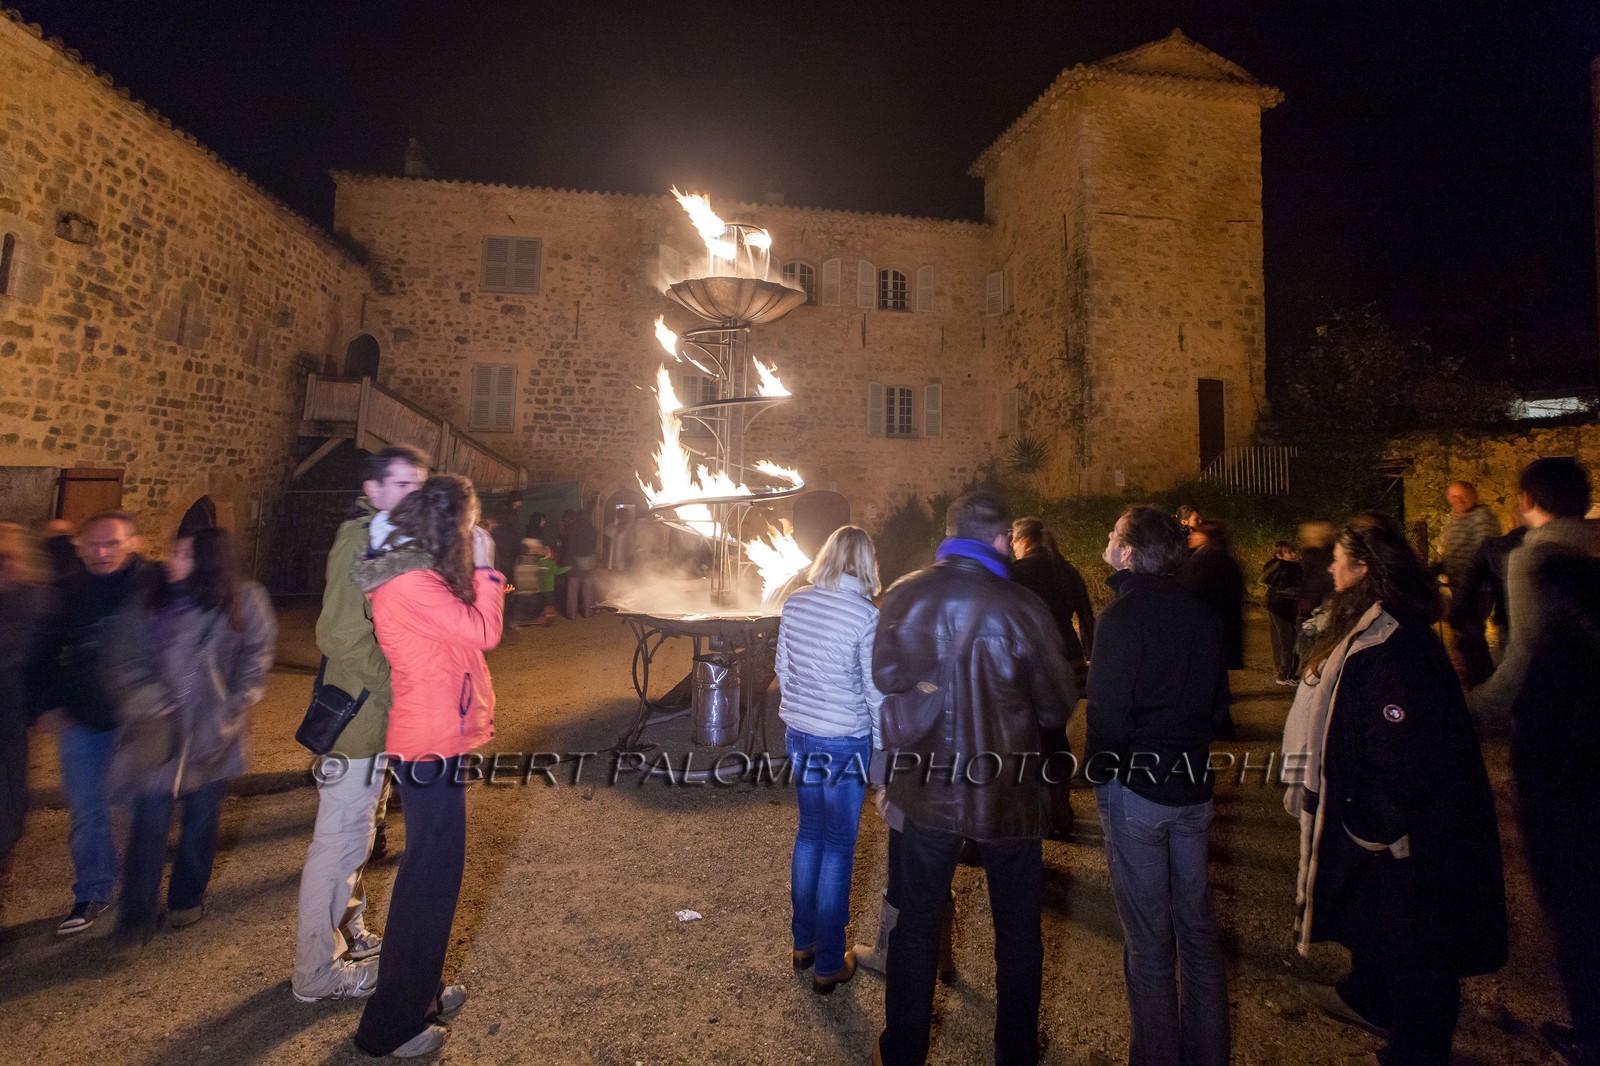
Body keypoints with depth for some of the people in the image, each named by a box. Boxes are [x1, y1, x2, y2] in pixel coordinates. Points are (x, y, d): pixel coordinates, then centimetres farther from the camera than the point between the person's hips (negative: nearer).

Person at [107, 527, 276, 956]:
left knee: (202, 817, 12)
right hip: (159, 731, 1)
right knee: (150, 821, -1)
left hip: (213, 735, 0)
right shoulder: (148, 604, 1)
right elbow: (127, 663, 2)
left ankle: (187, 898, 33)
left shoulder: (244, 601, -3)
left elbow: (257, 657, 1)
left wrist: (233, 709, -4)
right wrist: (149, 707, -9)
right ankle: (135, 920, 15)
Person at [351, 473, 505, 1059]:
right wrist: (483, 567, -10)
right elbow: (482, 632, -20)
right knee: (430, 876, 3)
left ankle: (421, 991, 40)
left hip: (434, 740, 10)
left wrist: (478, 578, 7)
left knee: (434, 868, 22)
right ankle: (391, 1024, 20)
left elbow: (467, 627, 14)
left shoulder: (416, 574, 11)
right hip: (432, 746, -10)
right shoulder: (411, 582, -21)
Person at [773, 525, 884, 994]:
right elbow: (876, 691, -12)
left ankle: (804, 942, 35)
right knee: (838, 847, 9)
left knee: (809, 832, 21)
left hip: (799, 734, 5)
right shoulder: (866, 615, -17)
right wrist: (884, 745, 2)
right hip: (845, 743, -5)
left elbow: (782, 669, 7)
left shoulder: (795, 603, -3)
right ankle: (829, 965, 22)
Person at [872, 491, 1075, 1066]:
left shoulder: (902, 596, -12)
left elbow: (884, 676, 2)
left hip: (927, 788, 2)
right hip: (1009, 794, -1)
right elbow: (1057, 707, -9)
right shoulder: (1023, 608, -20)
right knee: (1017, 930, 21)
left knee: (917, 922, 19)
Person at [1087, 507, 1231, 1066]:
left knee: (1148, 941, 7)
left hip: (1135, 790, -6)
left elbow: (1107, 714, -21)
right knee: (1198, 929, 19)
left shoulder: (1121, 617, -19)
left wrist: (1098, 773, -6)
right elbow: (1219, 703, 11)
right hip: (1193, 788, 7)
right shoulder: (1203, 614, 1)